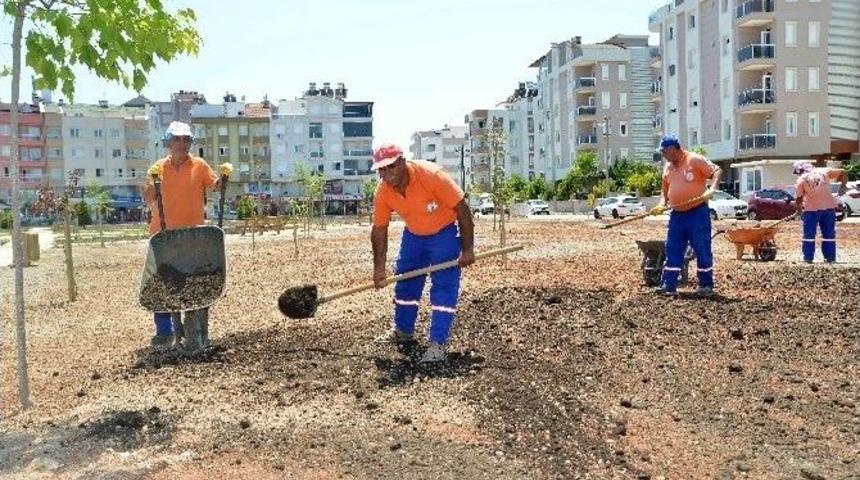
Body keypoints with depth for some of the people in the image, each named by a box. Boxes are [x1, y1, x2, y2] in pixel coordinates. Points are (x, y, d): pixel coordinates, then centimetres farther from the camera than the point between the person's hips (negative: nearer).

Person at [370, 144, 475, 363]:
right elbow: (379, 230, -6)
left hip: (445, 232, -5)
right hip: (414, 234, 5)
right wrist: (379, 268, -8)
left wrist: (467, 249, -25)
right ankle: (403, 330, 32)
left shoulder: (431, 175, -33)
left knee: (444, 286, -13)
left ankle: (438, 343, -10)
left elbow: (462, 209, -27)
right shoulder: (382, 192, -17)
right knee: (405, 280, 12)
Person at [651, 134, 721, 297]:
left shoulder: (695, 159, -8)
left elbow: (716, 171, -11)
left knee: (702, 250, -1)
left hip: (698, 212, -7)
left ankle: (706, 286, 9)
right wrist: (663, 203, 6)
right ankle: (669, 285, 9)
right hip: (677, 215, 7)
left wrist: (712, 189, -26)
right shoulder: (667, 167, 13)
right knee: (672, 251, 6)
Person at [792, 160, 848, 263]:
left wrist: (799, 209, 16)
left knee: (809, 235, 5)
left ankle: (808, 257, 2)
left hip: (812, 209, -3)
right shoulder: (824, 172, 8)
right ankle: (830, 257, 10)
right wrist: (843, 186, 11)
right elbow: (843, 173, 11)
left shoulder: (801, 179, -2)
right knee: (829, 234, 10)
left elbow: (799, 198, 1)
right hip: (829, 207, 4)